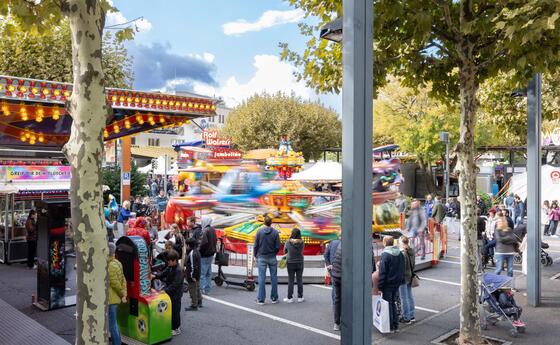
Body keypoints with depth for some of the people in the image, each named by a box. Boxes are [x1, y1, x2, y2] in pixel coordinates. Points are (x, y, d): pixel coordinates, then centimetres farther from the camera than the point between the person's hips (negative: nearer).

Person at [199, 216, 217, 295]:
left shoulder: (205, 231, -20)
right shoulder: (212, 230, 7)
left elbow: (204, 243, -27)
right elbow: (215, 241, 14)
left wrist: (199, 251, -15)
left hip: (205, 255, -9)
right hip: (211, 254, 9)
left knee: (202, 273, -1)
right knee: (208, 272, 16)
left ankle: (204, 289, 0)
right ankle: (208, 289, 23)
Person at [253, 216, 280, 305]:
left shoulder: (259, 231, -5)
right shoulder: (275, 232, -4)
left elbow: (256, 245, -4)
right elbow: (278, 246, -4)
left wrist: (255, 255, 9)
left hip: (261, 258, 0)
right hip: (272, 258, 1)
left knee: (262, 278, 2)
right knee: (274, 278, 9)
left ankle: (261, 299, 4)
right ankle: (274, 298, 15)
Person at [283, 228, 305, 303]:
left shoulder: (288, 242, -12)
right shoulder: (302, 242, -8)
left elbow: (285, 251, 3)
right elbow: (301, 251, 5)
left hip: (291, 263, -1)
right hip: (300, 263, 1)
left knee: (290, 281, 6)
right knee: (299, 280, 10)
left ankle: (290, 298, 8)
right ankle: (300, 297, 16)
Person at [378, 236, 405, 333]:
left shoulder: (385, 255, -18)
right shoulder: (400, 254, 6)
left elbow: (382, 272, -17)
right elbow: (402, 270, 14)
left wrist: (380, 287, -13)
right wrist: (401, 280, 21)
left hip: (388, 284, -7)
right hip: (397, 283, 7)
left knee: (388, 304, 3)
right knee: (393, 303, 17)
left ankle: (390, 327, 9)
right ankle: (395, 326, 22)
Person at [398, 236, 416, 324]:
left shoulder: (402, 253, -23)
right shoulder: (411, 251, 2)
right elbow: (413, 264, 11)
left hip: (403, 277, -9)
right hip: (410, 276, 9)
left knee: (404, 298, 2)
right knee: (410, 296, 18)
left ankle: (406, 318, 11)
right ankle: (411, 316, 28)